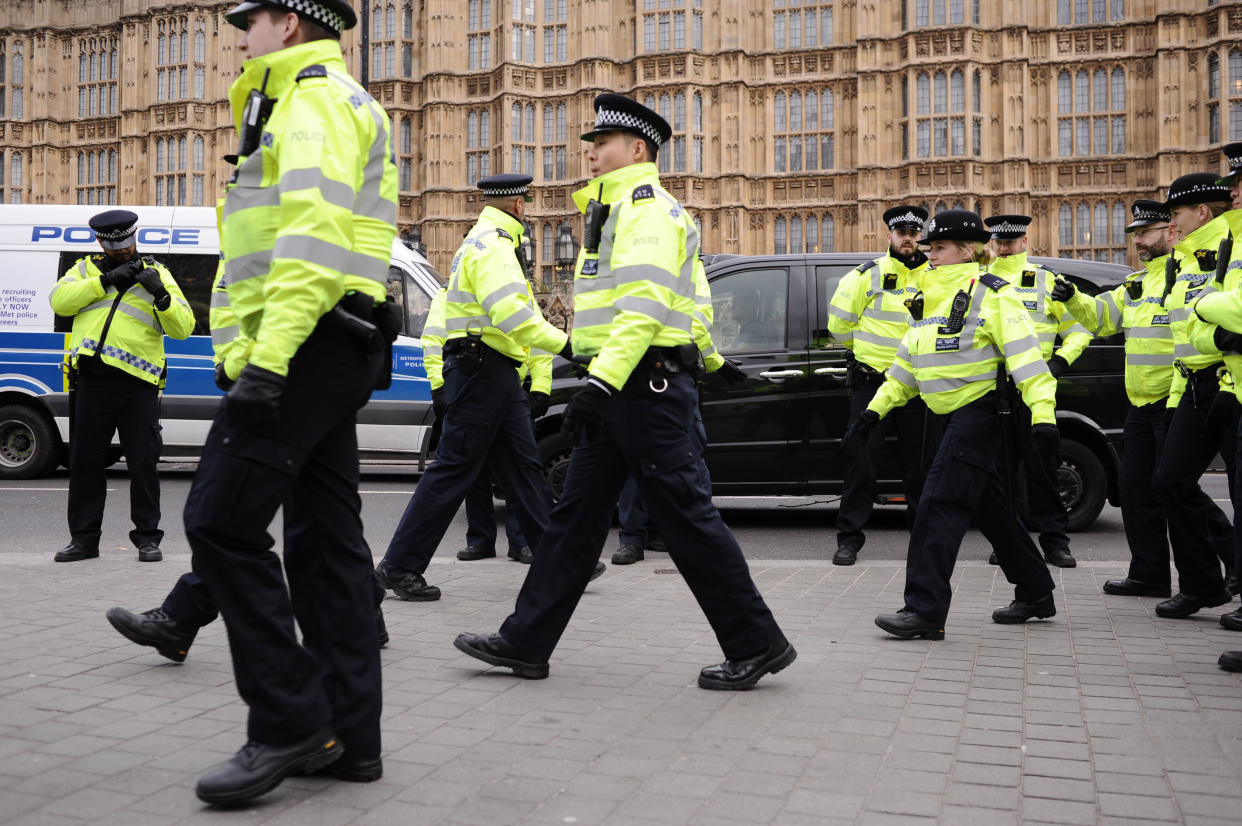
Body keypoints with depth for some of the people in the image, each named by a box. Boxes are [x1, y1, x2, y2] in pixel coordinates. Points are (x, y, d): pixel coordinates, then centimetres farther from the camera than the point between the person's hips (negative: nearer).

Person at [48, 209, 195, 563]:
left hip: (137, 381, -2)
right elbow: (59, 300, -3)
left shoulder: (156, 272, 12)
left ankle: (147, 537, 8)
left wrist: (161, 295, -14)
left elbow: (183, 327, 3)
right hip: (92, 378, 2)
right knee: (85, 461, 7)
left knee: (144, 462, -1)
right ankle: (84, 538, 16)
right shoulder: (86, 269, 16)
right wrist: (105, 281, -9)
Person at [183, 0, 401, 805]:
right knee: (325, 536, 8)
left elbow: (315, 232, -21)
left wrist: (268, 358, -28)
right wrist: (259, 353, 25)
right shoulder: (338, 105, 28)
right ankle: (349, 736, 11)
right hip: (335, 348, 11)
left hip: (309, 344, -11)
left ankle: (289, 722, -8)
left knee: (222, 520, -11)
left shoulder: (316, 98, -5)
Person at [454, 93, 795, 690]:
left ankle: (757, 644, 4)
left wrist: (601, 380, -29)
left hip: (647, 387, -11)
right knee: (576, 516, 10)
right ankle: (525, 642, 15)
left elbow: (645, 303, -23)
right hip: (618, 389, 11)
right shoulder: (614, 209, 23)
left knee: (686, 517, -7)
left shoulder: (648, 207, -10)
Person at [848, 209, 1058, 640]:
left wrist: (1043, 415, -26)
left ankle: (925, 609, -15)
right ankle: (1035, 593, 28)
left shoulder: (991, 294, -9)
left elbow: (1025, 354, -17)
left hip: (979, 411, -9)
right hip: (951, 415, 9)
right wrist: (876, 408, 16)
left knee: (941, 504, -15)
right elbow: (907, 363, 21)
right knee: (990, 507, 15)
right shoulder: (930, 299, 16)